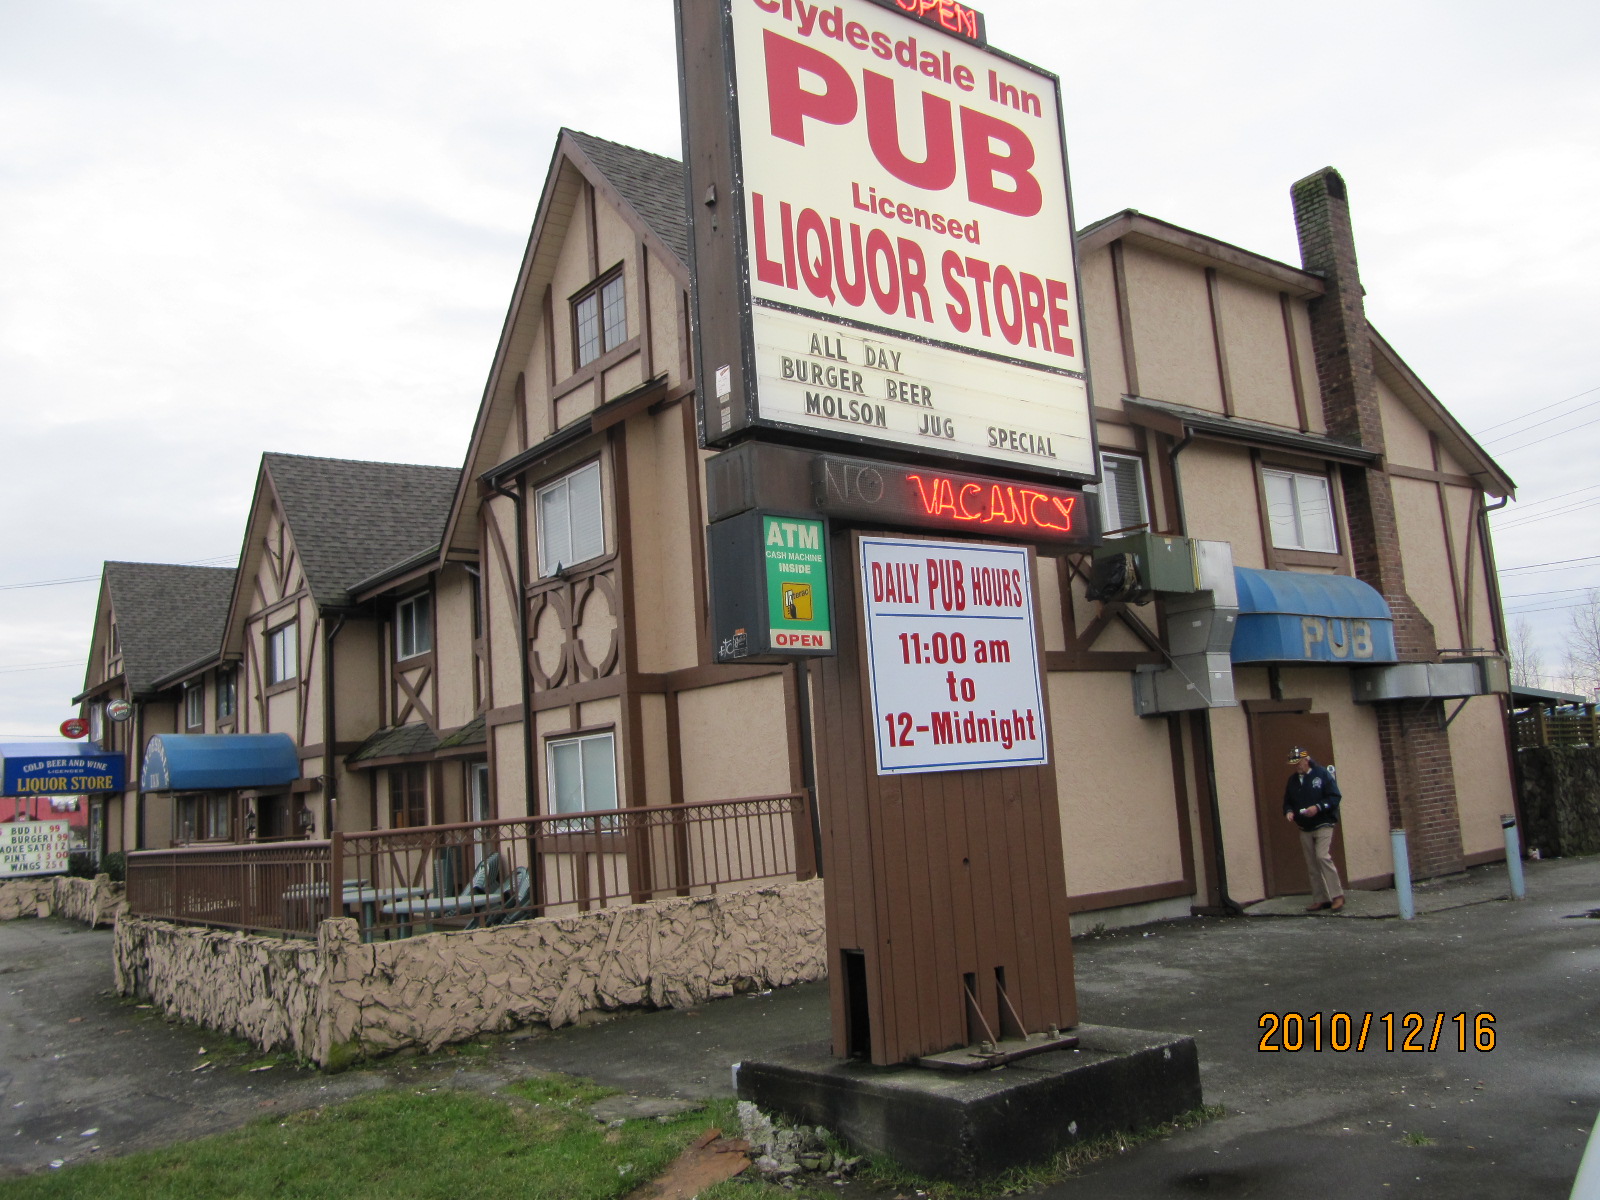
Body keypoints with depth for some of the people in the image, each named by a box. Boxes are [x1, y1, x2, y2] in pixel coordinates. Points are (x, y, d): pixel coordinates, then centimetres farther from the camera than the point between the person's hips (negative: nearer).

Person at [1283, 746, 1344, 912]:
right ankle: (1320, 900, 11)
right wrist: (1288, 811, -6)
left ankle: (1337, 895, -10)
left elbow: (1335, 797, -10)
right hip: (1305, 829, 6)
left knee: (1322, 857, -19)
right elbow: (1287, 802, 16)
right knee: (1311, 866, 5)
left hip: (1323, 825, -6)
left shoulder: (1322, 774, -6)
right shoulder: (1292, 780, 10)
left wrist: (1318, 807, -23)